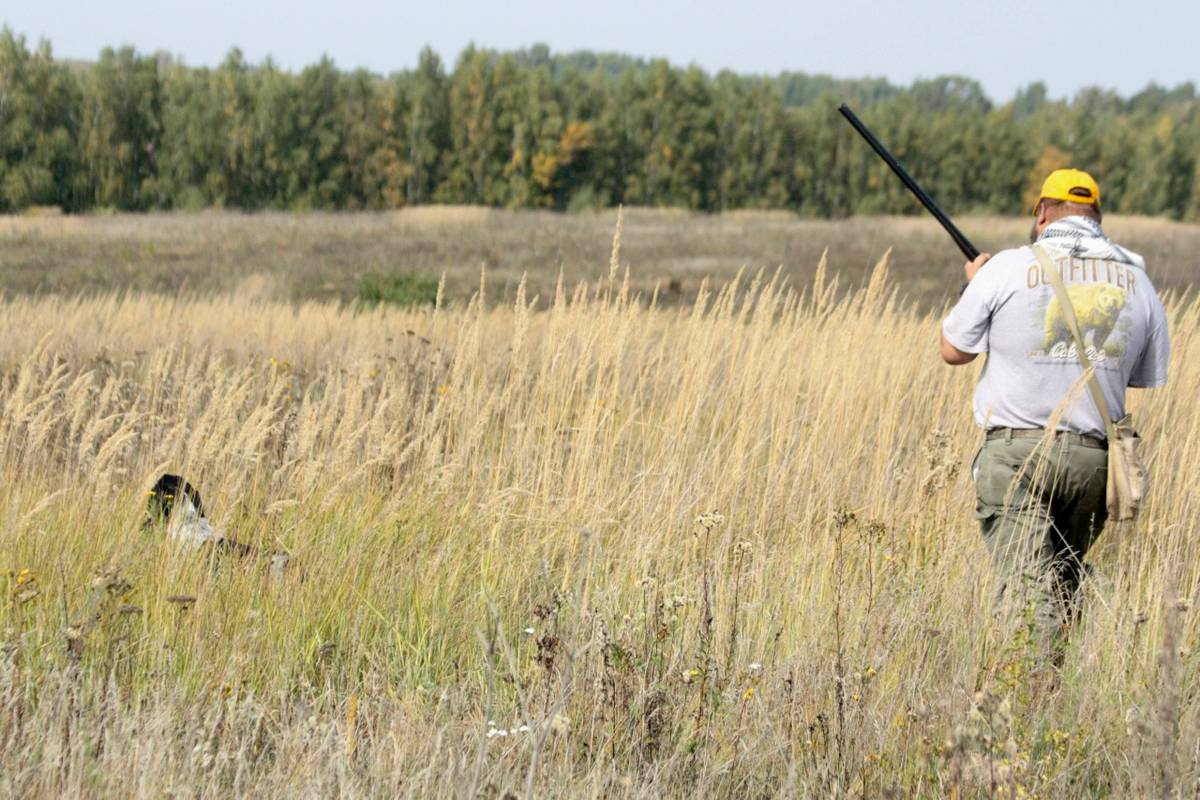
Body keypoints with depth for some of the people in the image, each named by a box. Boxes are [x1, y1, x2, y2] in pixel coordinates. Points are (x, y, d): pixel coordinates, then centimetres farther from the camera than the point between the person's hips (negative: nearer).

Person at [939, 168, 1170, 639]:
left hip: (1016, 450, -4)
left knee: (1027, 590, -10)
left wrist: (974, 286, 24)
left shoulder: (1006, 270, -3)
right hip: (1093, 456, 4)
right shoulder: (1136, 282, 7)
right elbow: (1146, 377, 17)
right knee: (1064, 583, 20)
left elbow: (953, 351, 7)